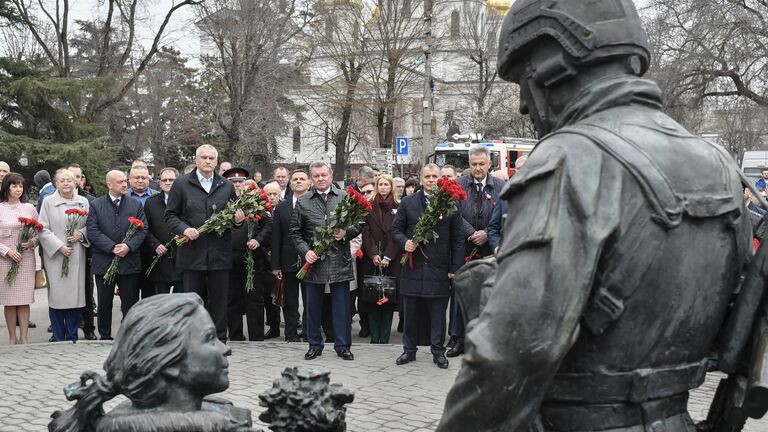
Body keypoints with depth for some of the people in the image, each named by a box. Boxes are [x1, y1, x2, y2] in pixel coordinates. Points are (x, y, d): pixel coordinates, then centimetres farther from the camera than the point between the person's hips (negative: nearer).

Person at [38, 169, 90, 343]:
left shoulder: (83, 202, 8)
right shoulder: (48, 202, 1)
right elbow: (43, 230, -3)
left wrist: (81, 234, -8)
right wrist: (59, 247, -12)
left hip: (77, 256, 2)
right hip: (55, 256, -2)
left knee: (75, 295, 3)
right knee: (57, 296, -1)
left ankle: (72, 338, 13)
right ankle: (58, 339, 8)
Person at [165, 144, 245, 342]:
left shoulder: (227, 186, 10)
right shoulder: (181, 184, 3)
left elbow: (236, 216, 16)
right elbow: (170, 215, 3)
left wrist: (238, 220, -7)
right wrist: (184, 229, -15)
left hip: (220, 255, 2)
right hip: (192, 254, -1)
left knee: (219, 302, 6)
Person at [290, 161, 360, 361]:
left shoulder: (345, 197, 4)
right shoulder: (303, 202, 5)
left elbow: (358, 225, 7)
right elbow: (295, 233, 7)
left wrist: (346, 232, -13)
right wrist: (305, 251, -7)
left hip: (340, 260, -1)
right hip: (314, 260, 1)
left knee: (342, 305, 4)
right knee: (313, 305, 8)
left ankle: (342, 346, 14)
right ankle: (315, 345, 20)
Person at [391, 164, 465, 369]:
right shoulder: (407, 203, 6)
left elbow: (458, 238, 3)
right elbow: (395, 230, 10)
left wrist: (455, 267, -2)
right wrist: (404, 242, -12)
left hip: (439, 269, -1)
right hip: (413, 266, 1)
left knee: (438, 312, 4)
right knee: (410, 312, 8)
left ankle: (438, 351, 15)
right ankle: (409, 350, 20)